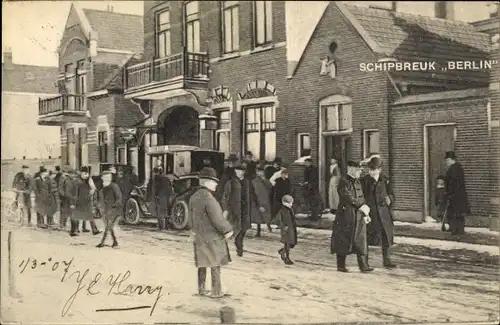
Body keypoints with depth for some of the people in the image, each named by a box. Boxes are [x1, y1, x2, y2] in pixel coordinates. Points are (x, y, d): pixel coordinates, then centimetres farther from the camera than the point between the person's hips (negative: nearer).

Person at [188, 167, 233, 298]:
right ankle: (216, 291, 9)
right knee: (215, 264, 3)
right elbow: (217, 218, -22)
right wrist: (227, 230, -10)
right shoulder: (207, 197, -22)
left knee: (202, 264, 16)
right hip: (212, 236, -8)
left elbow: (192, 217, 16)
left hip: (199, 236, 8)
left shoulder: (193, 197, 6)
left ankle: (201, 289, 24)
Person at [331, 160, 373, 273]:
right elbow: (348, 197, -21)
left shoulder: (357, 181, 14)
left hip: (358, 216, 7)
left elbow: (361, 198, 16)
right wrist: (361, 206, -22)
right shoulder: (343, 181, -10)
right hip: (346, 215, -7)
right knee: (344, 241, 2)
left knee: (361, 241, 2)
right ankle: (340, 266, 13)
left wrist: (365, 214, 10)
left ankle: (363, 265, 5)